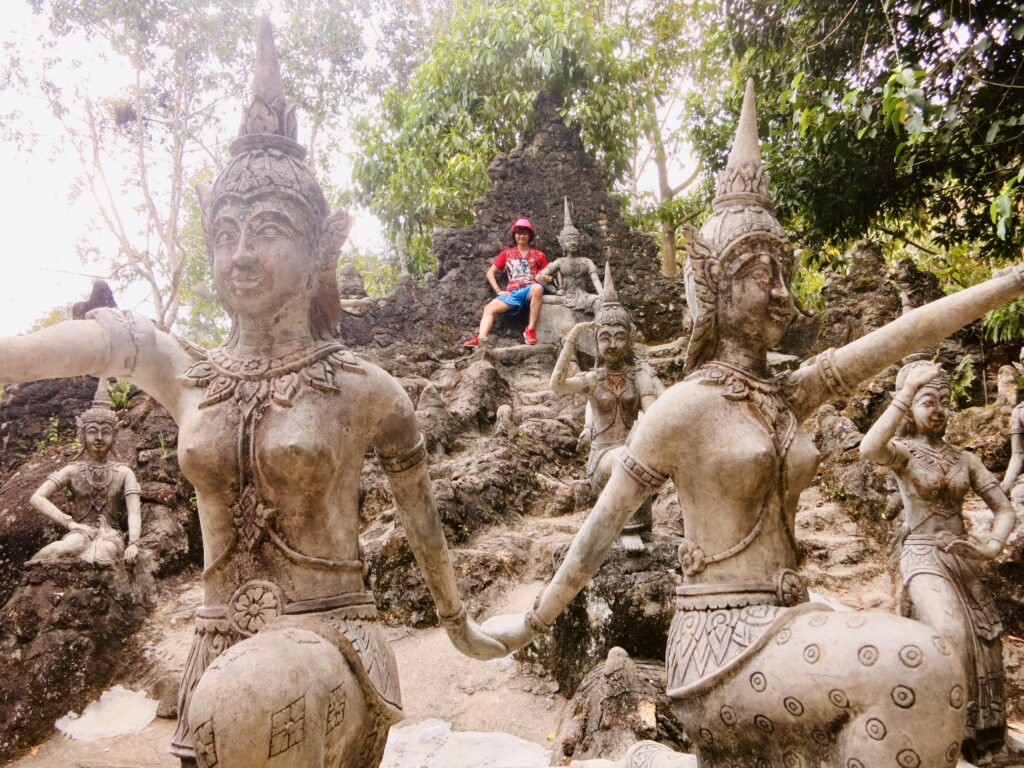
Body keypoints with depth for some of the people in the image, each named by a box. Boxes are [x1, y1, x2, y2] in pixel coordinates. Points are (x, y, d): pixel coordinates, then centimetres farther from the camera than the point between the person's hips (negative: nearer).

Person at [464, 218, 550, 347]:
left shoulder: (538, 254, 14)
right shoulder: (507, 253, 19)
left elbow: (548, 277, 16)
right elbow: (490, 272, 18)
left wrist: (545, 278, -9)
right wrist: (498, 290, 5)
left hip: (530, 289, -3)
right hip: (512, 292, 3)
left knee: (538, 288, -40)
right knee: (489, 308, -20)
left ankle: (531, 329, -33)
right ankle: (480, 338, -42)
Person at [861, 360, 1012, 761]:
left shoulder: (964, 458, 11)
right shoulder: (904, 451, -4)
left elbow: (1005, 508, 10)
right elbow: (869, 449, -29)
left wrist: (990, 547, -10)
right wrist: (907, 391, -28)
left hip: (961, 559, 6)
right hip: (922, 558, -6)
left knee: (982, 645, 7)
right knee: (951, 638, -27)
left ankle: (977, 738, 28)